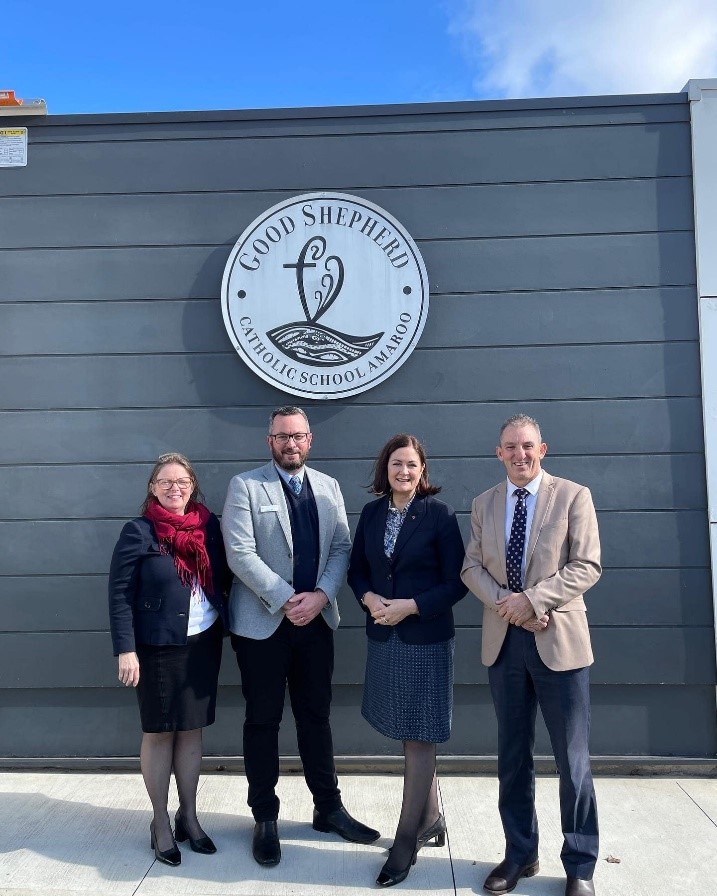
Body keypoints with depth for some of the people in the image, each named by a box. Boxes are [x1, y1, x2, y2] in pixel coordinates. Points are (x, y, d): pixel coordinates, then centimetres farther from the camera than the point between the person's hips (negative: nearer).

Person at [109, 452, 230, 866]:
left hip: (204, 643, 4)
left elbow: (224, 578, 9)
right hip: (159, 646, -4)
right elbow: (120, 593, -11)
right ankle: (161, 823, 25)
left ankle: (189, 815, 29)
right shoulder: (139, 532, -10)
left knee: (192, 729, 14)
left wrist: (226, 623, -3)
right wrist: (126, 650, -15)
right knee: (159, 733, 10)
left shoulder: (209, 526, 1)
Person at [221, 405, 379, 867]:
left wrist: (320, 595, -14)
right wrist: (287, 600, -17)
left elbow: (342, 547, 2)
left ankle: (329, 807, 30)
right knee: (263, 721, 9)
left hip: (317, 620, 4)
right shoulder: (245, 485, -5)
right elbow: (240, 554, -13)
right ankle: (265, 818, 25)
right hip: (263, 622, -3)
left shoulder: (328, 486, 8)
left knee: (317, 717, 15)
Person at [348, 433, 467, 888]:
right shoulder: (372, 512, 4)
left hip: (426, 639, -5)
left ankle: (407, 840, 19)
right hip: (384, 638, 5)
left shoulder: (439, 514, -11)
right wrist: (368, 597, -10)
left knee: (419, 738, 5)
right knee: (411, 736, 18)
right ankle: (431, 819, 37)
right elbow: (358, 568, 10)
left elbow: (456, 582, -10)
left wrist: (411, 606, -19)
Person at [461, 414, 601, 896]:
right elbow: (472, 567, 4)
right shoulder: (484, 503, 8)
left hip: (559, 640, -3)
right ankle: (520, 854, 31)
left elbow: (587, 565, -10)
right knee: (512, 757, 14)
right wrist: (508, 604, -12)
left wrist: (532, 598, -19)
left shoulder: (574, 496, -3)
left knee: (572, 758, 6)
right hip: (503, 641, 4)